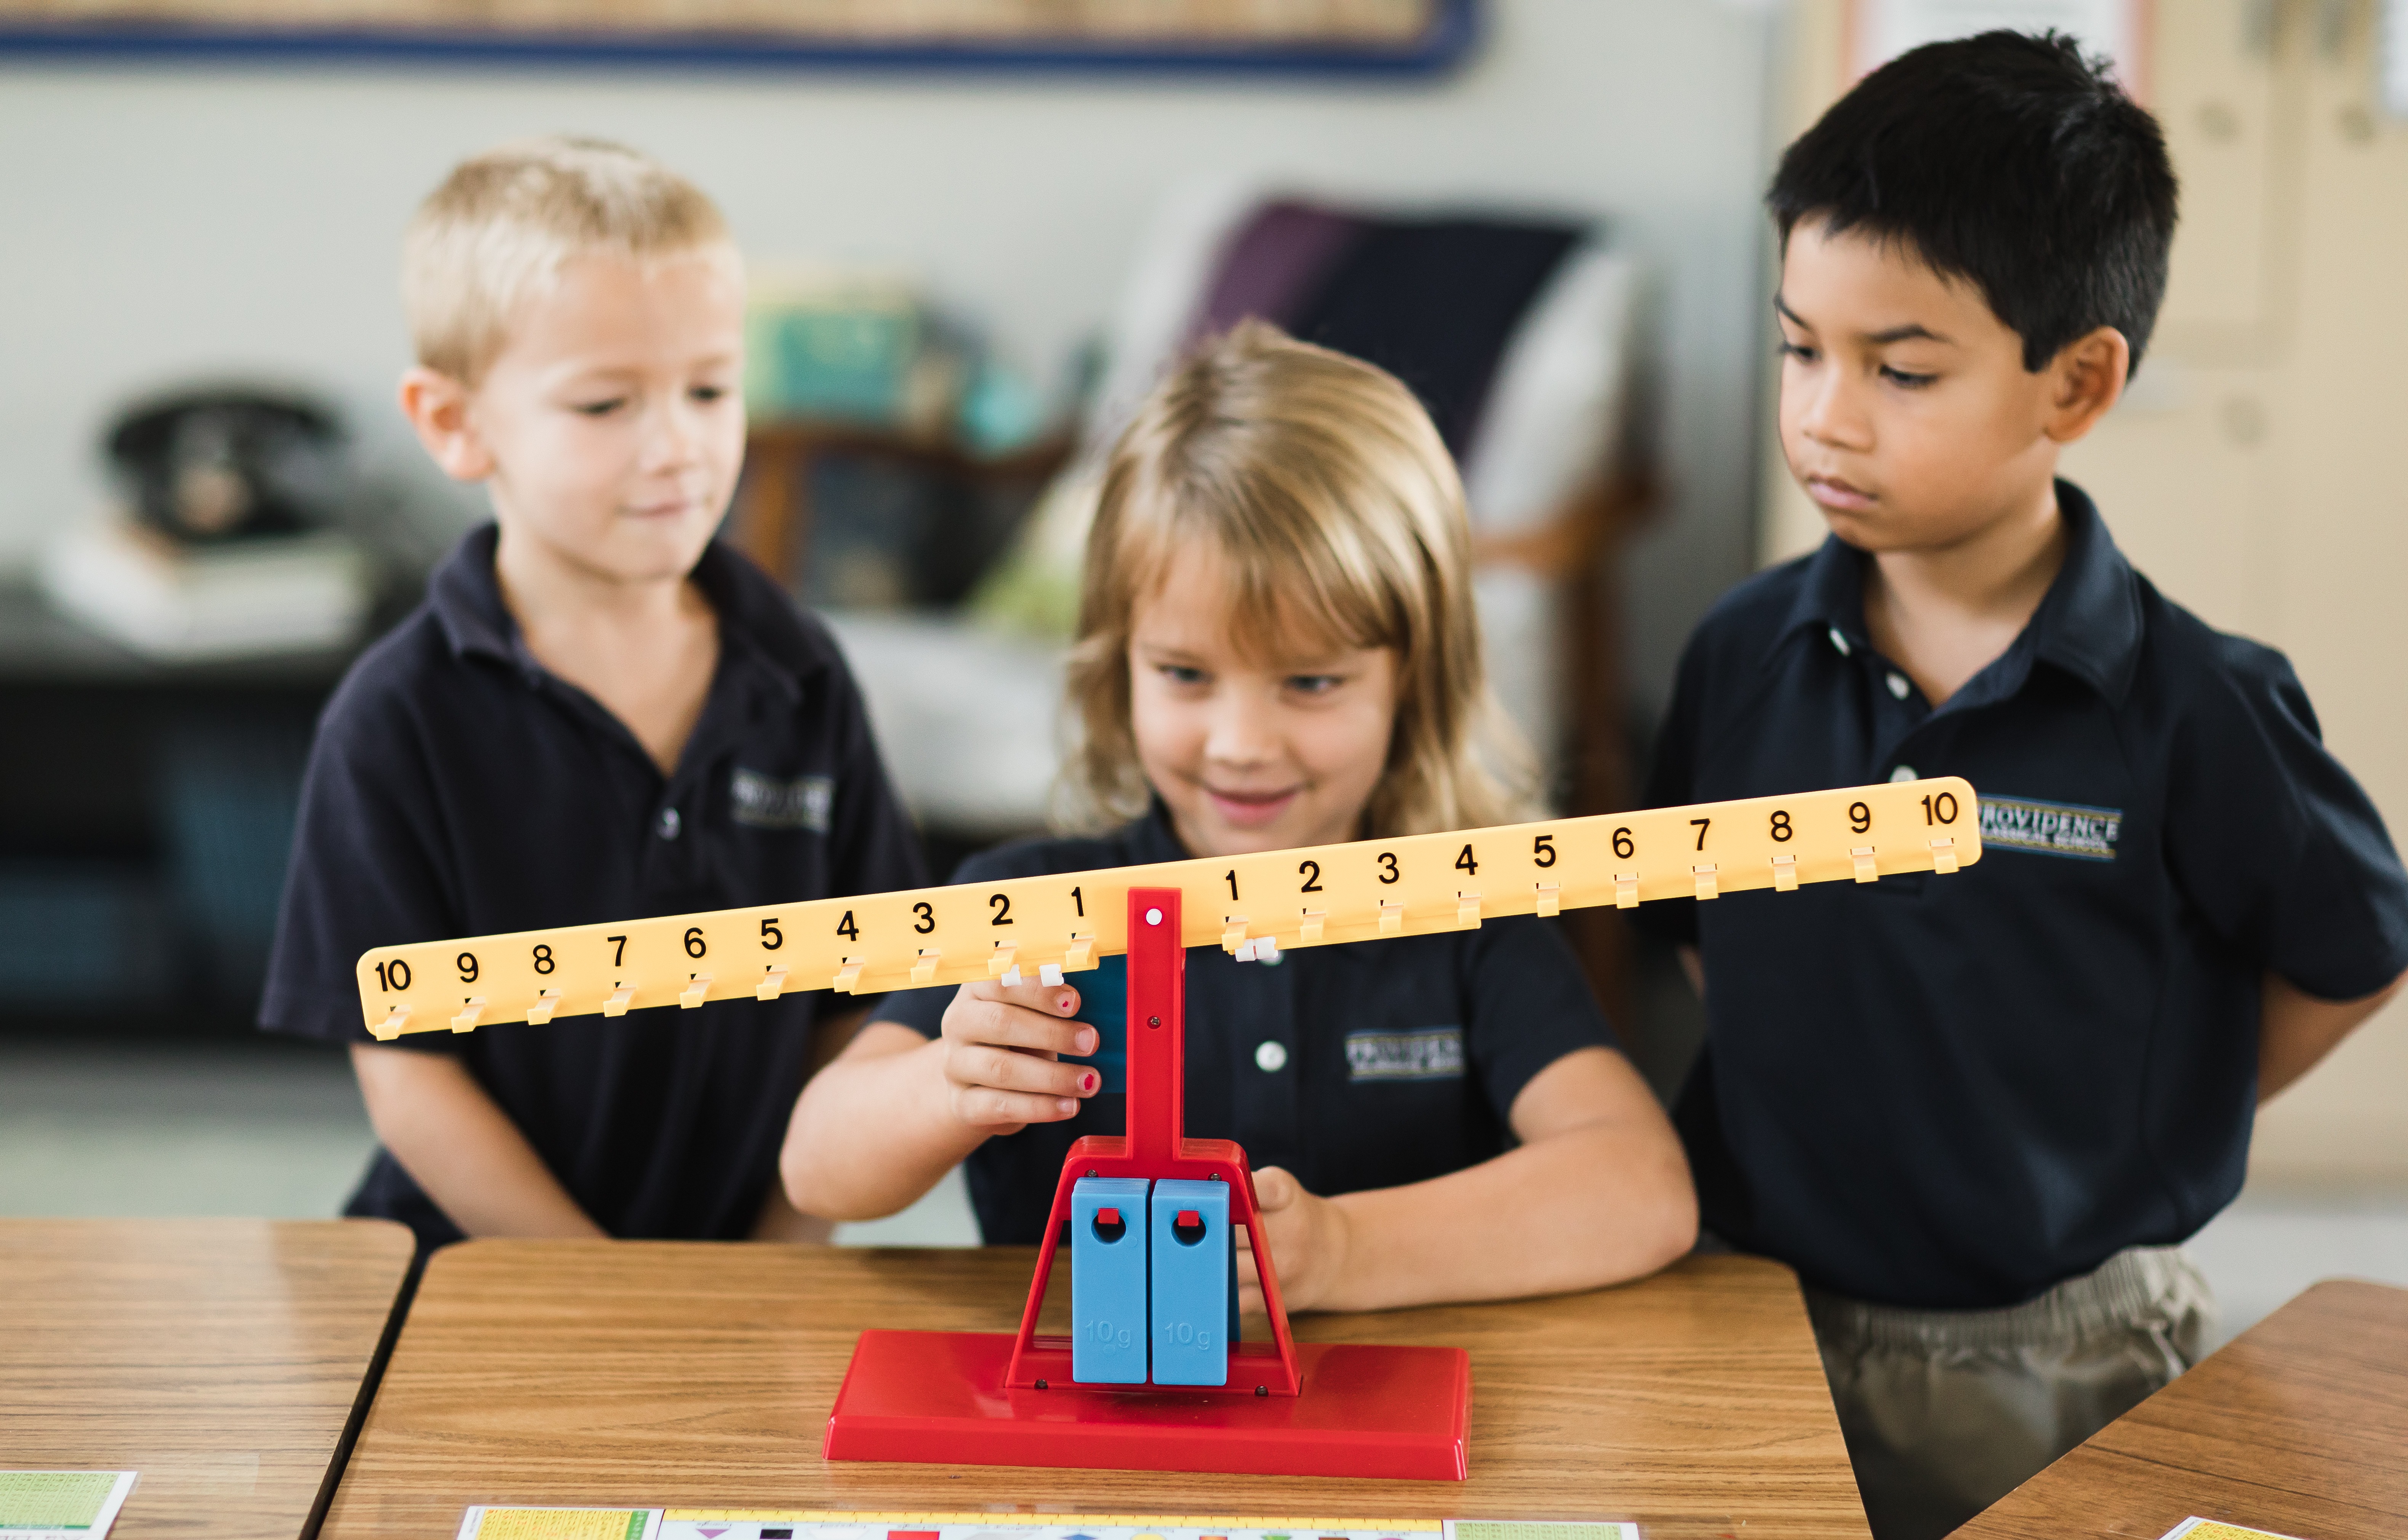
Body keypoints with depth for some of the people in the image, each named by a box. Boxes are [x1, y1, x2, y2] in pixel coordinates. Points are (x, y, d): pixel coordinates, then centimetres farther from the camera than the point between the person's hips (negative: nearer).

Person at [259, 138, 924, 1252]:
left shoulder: (798, 683, 4)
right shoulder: (400, 722, -5)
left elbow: (859, 1008, 7)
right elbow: (408, 1083, -5)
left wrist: (777, 1266, -4)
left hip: (755, 1257, 2)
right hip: (482, 1277, -2)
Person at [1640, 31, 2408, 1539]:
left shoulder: (2197, 711, -14)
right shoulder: (1747, 654, -3)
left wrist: (2120, 1150, -2)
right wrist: (1825, 1132, 3)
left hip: (2058, 1369, -3)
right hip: (1762, 1312, 3)